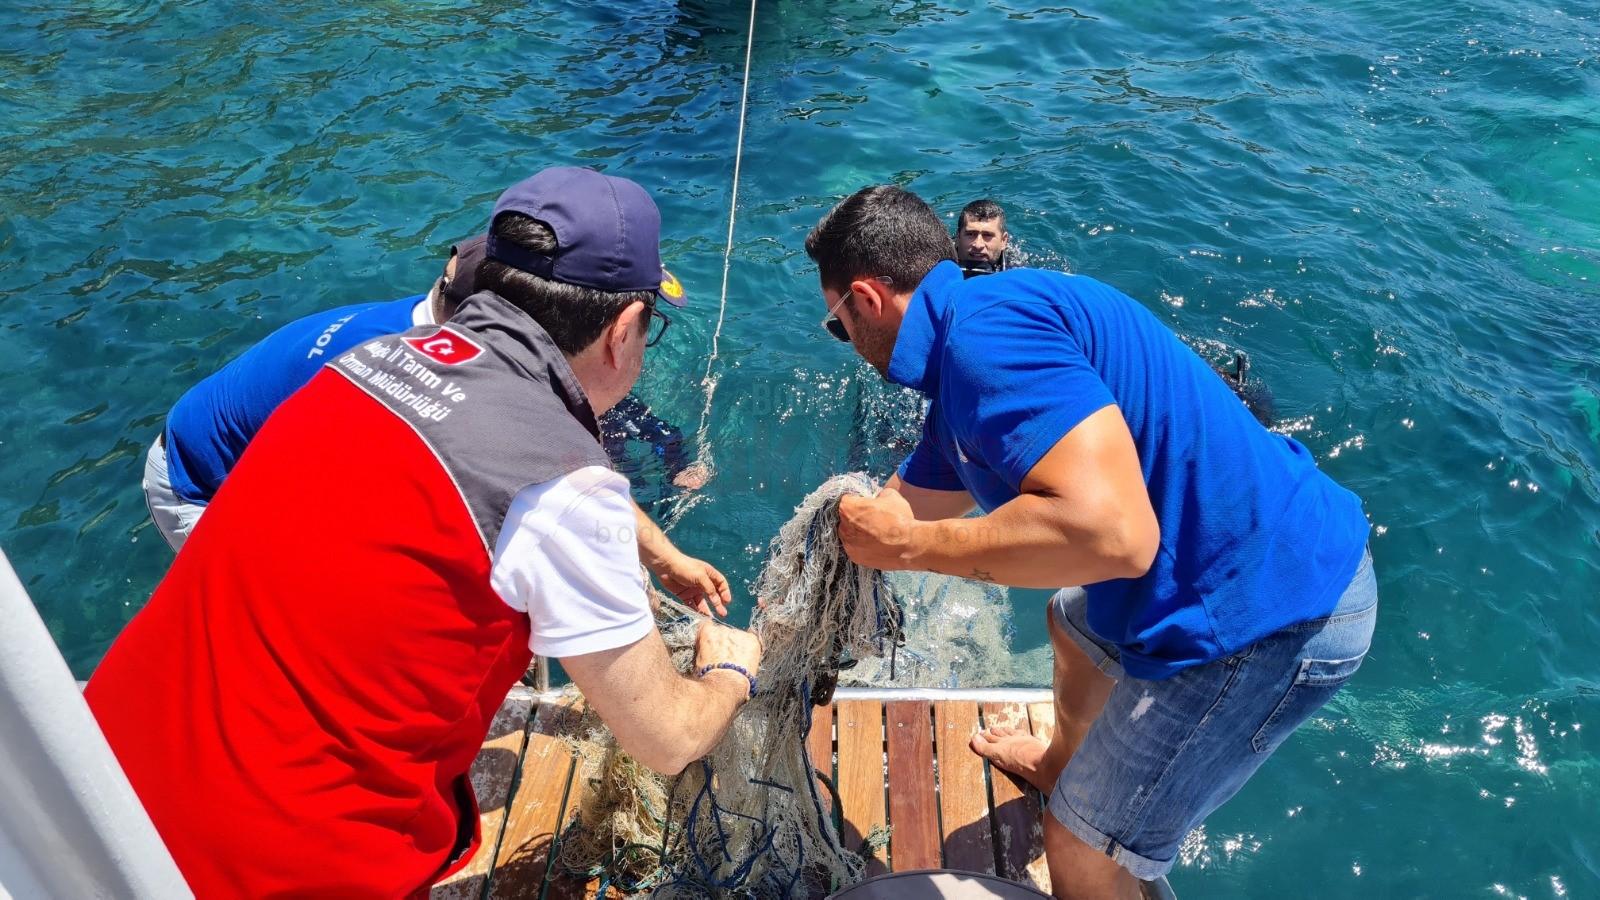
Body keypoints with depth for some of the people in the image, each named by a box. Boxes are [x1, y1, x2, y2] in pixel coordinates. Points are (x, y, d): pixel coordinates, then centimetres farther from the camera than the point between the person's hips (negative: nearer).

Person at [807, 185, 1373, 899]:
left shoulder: (984, 325, -24)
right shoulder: (963, 372, 9)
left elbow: (1113, 531, -35)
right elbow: (896, 515, 19)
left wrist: (910, 546, -22)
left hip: (1267, 615, -10)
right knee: (1074, 623, 35)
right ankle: (1061, 764, 64)